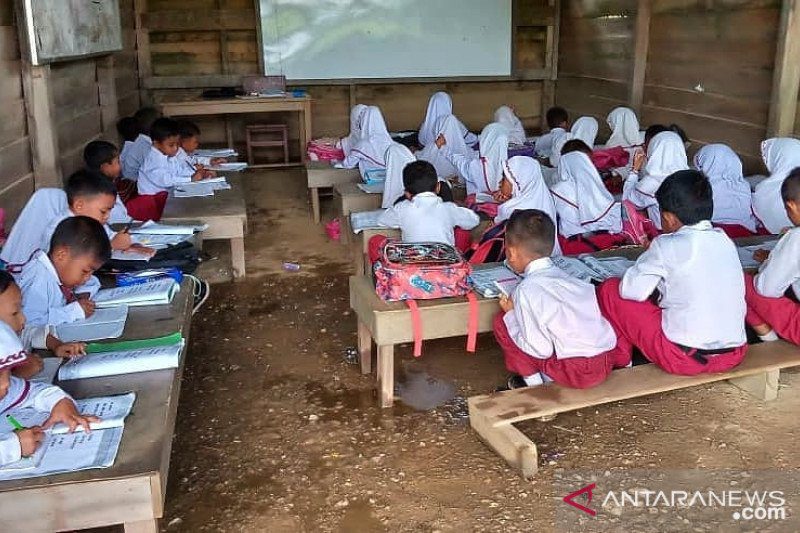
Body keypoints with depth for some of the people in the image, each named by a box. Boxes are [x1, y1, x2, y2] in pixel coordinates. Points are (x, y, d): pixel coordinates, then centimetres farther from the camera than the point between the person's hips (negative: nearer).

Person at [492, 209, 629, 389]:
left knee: (501, 322, 1)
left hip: (575, 373, -7)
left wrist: (511, 314, 1)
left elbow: (540, 350, -12)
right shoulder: (564, 275, 10)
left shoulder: (527, 290, -11)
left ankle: (532, 381, 12)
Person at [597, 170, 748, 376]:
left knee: (609, 289, 5)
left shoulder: (667, 246, -11)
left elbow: (631, 290, -7)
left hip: (685, 358, -7)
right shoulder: (726, 241, 6)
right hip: (735, 355, 7)